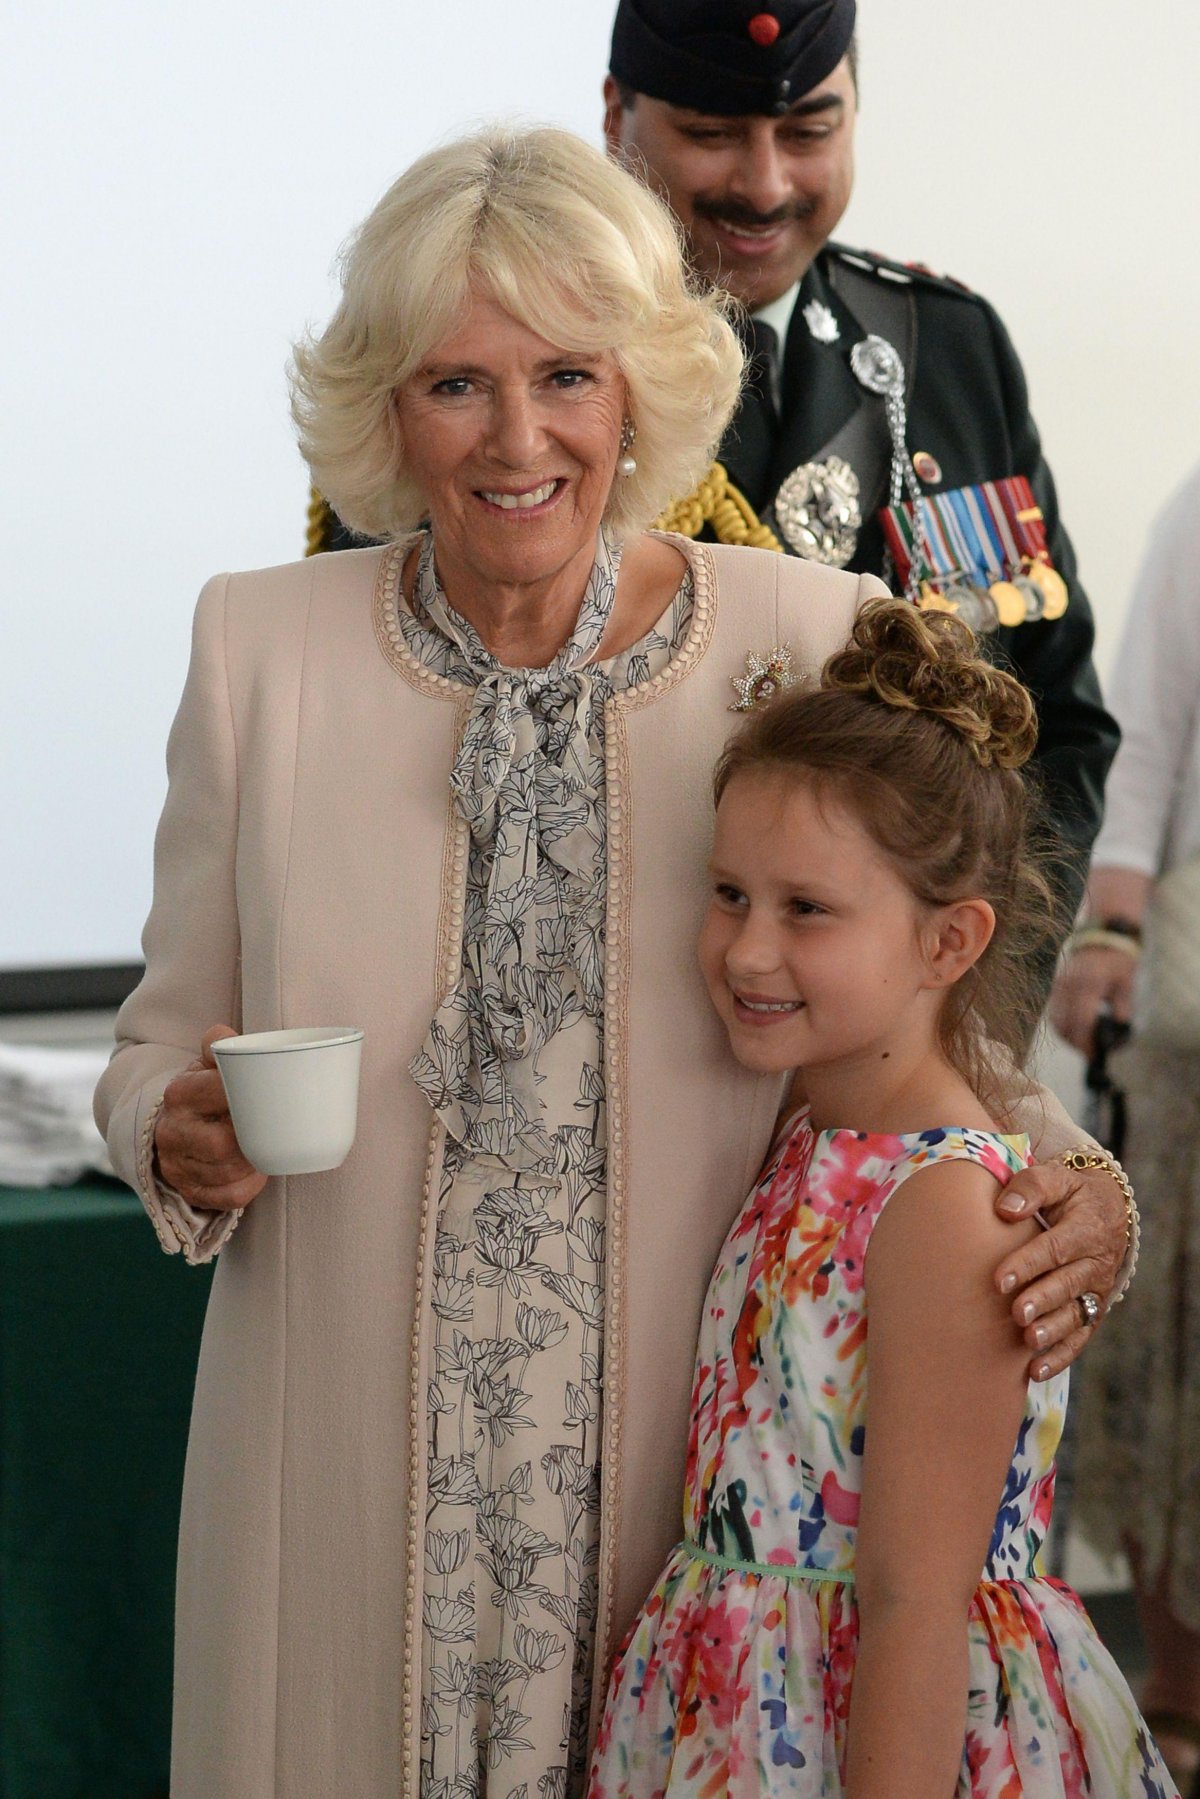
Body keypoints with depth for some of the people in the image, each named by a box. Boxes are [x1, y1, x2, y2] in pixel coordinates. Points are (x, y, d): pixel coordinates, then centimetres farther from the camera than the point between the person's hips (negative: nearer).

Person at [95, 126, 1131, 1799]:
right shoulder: (263, 646, 0)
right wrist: (181, 1138, -12)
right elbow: (169, 1035, 9)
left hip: (692, 1462, 0)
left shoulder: (807, 641, -4)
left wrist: (1070, 1193, -15)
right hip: (351, 1465, 1)